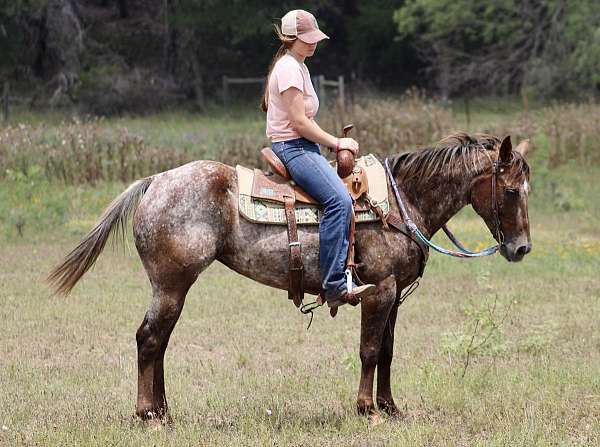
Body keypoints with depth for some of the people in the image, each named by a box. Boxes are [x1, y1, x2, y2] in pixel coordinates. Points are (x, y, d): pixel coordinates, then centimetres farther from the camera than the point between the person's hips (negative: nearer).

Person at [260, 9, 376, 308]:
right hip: (292, 147, -11)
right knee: (339, 200, -26)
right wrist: (336, 143, -10)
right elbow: (299, 121, -18)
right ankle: (334, 285, -32)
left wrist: (335, 143, 13)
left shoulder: (298, 67, 20)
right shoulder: (288, 68, -13)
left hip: (303, 147, 11)